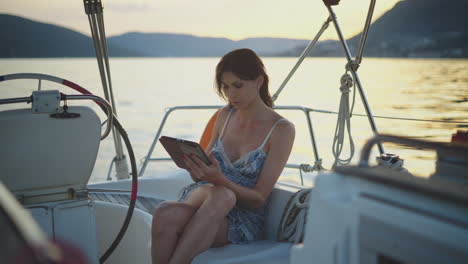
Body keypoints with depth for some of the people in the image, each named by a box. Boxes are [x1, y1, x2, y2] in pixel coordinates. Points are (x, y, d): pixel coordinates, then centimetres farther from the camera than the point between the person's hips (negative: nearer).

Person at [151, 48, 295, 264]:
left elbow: (259, 198, -7)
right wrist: (194, 166, -8)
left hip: (244, 219, -3)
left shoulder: (281, 129, -5)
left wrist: (220, 180, -24)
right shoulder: (225, 115, 11)